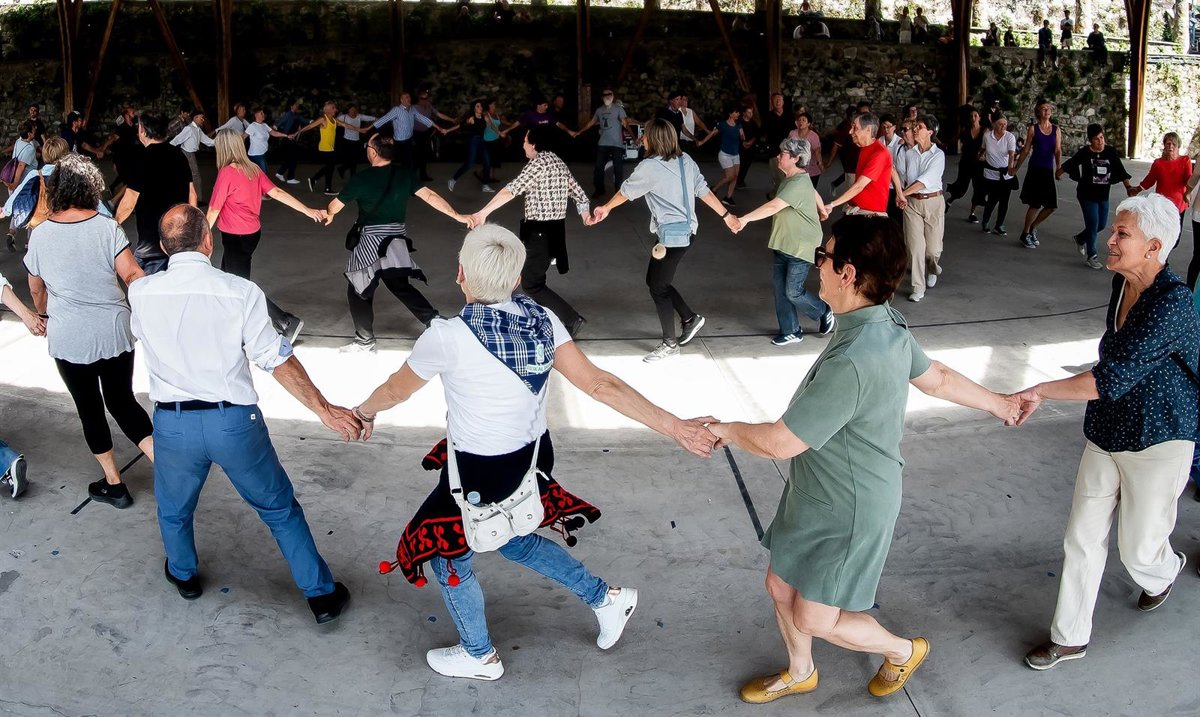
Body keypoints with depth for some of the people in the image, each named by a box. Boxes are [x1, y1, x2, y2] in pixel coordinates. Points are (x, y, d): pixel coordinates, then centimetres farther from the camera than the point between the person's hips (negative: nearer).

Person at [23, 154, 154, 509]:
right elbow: (133, 276, -14)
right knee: (123, 401, 15)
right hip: (115, 332, 1)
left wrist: (44, 315, 28)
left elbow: (36, 288, 10)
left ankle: (113, 484, 21)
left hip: (69, 339, -1)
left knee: (90, 409, 13)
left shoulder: (40, 234, -4)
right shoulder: (107, 227, -7)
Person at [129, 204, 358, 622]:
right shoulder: (240, 292, -14)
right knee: (280, 508, 14)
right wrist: (325, 411, -10)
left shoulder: (141, 293, -6)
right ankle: (322, 595, 23)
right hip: (234, 421, -2)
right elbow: (277, 360, -14)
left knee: (174, 509, 29)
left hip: (173, 423, 2)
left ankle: (184, 575, 54)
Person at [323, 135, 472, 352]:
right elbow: (430, 196, -7)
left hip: (371, 239, -5)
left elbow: (335, 205, -1)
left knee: (358, 289, 11)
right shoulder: (405, 174, -2)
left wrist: (329, 214, 22)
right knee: (400, 286, 20)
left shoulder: (361, 178, -13)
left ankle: (365, 340, 16)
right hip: (397, 237, 5)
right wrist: (456, 216, -2)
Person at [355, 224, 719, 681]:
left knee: (449, 556, 21)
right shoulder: (541, 321, -10)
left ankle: (479, 656, 43)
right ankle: (605, 598, 37)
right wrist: (674, 427, -11)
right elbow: (600, 385, -14)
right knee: (508, 536, 33)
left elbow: (396, 390, -6)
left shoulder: (448, 337, -25)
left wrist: (363, 412, 16)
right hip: (532, 459, 7)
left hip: (479, 476, -6)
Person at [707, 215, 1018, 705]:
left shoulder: (852, 362, -36)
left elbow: (780, 443, -30)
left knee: (815, 619, 9)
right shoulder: (888, 328, -5)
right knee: (781, 586, 21)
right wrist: (999, 403, 28)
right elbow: (938, 378, 10)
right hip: (816, 494, 9)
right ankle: (799, 673, 46)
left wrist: (727, 430, -11)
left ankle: (903, 651, 37)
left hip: (849, 511, -9)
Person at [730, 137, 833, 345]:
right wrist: (822, 209, 40)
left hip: (800, 248, -9)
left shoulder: (798, 184, -24)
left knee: (793, 292, -3)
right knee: (780, 288, 7)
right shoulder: (791, 179, 6)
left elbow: (773, 206, -34)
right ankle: (790, 331, 18)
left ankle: (824, 312, 24)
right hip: (782, 244, 9)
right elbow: (814, 192, 24)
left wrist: (745, 219, -40)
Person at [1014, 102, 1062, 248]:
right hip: (1035, 170, -4)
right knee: (1035, 204, -7)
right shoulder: (1033, 128, 0)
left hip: (1048, 171, 4)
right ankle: (1025, 234, 10)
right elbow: (1026, 150, 5)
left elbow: (1058, 150, 1)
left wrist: (1058, 167, -13)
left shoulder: (1056, 129, 8)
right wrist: (1016, 167, 5)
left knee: (1051, 206, 2)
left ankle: (1032, 227, 24)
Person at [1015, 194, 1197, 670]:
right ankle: (1070, 637, 24)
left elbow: (1111, 379, -31)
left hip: (1157, 444, -7)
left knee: (1139, 550, 12)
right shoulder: (1122, 283, -1)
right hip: (1106, 435, 7)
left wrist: (1040, 392, -28)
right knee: (1082, 539, 9)